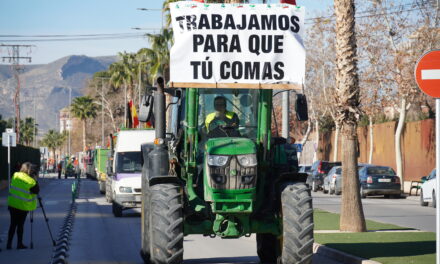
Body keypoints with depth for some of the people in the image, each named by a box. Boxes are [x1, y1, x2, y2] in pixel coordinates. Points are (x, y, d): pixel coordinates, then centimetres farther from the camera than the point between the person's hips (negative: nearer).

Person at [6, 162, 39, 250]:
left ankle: (9, 244, 8)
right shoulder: (30, 181, -16)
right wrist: (35, 180, -2)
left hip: (12, 204, 4)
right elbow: (37, 191, -6)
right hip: (23, 206, -4)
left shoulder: (15, 176, -1)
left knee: (13, 224, 10)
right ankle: (19, 244, 12)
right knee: (20, 225, 8)